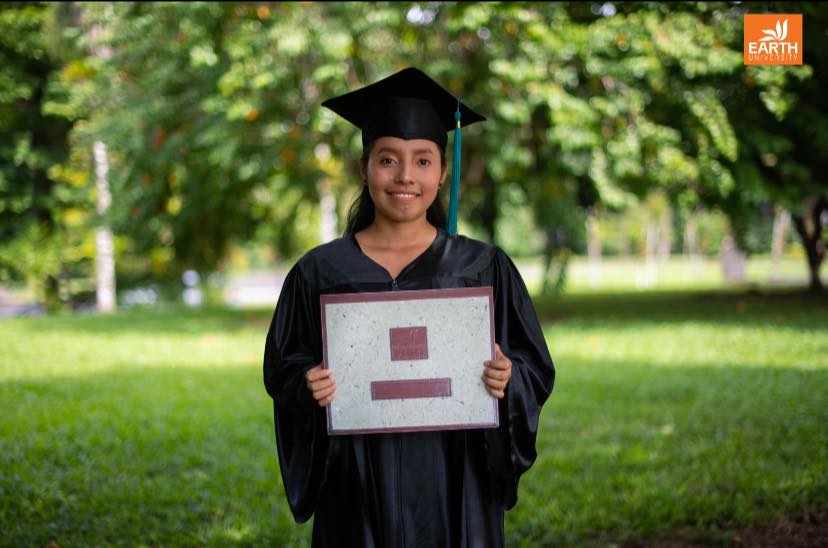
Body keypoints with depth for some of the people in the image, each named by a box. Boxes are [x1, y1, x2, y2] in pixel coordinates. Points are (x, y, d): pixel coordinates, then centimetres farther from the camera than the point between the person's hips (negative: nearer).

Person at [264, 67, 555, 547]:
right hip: (360, 489, 0)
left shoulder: (484, 269, 1)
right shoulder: (320, 272, 1)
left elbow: (536, 369, 4)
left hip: (455, 486, 0)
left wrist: (507, 379, -17)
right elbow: (282, 370, 4)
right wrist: (308, 387, -16)